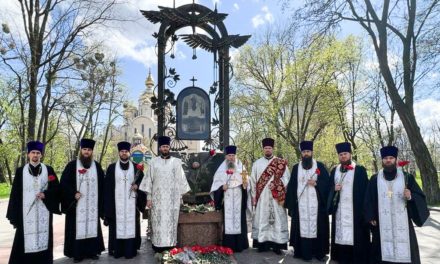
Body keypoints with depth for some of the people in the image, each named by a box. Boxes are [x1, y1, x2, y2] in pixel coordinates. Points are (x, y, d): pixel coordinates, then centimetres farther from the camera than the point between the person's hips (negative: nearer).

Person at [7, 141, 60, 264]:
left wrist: (45, 194, -15)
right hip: (26, 212, 0)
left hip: (43, 211, 1)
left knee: (43, 238, 5)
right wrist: (14, 215, -1)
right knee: (25, 239, -1)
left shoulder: (48, 170, 4)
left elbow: (56, 187, 4)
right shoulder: (20, 171, 3)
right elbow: (15, 194, 2)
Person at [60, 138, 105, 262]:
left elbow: (102, 185, 10)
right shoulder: (72, 165, 0)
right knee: (77, 227, 0)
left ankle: (92, 251, 17)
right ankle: (77, 254, 10)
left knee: (92, 226, 7)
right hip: (77, 204, -2)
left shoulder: (97, 166, 8)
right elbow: (64, 182, -5)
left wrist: (101, 202, 4)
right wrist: (73, 193, -16)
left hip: (92, 204, 3)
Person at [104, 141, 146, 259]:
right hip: (116, 203, 0)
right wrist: (108, 204, -4)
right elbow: (107, 187, 3)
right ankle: (117, 251, 12)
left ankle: (130, 251, 10)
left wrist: (137, 185, -11)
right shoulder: (112, 168, 5)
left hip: (131, 203, 0)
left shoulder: (136, 167, 7)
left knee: (131, 225, 2)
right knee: (117, 226, 2)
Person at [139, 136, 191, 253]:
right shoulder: (153, 162, 4)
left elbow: (180, 179, 6)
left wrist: (181, 196, 3)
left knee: (170, 221, 1)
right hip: (157, 198, 0)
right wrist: (148, 198, 0)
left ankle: (170, 245, 8)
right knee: (158, 222, 1)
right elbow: (149, 180, 4)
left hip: (172, 198, 0)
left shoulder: (176, 162, 4)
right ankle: (158, 246, 8)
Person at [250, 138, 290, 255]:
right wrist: (254, 196, 4)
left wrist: (276, 185, -15)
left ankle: (277, 244, 6)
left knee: (277, 220, 0)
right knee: (262, 220, 3)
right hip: (262, 197, 2)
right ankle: (262, 243, 10)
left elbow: (286, 178, 0)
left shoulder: (281, 163, 4)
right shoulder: (257, 163, 9)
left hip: (277, 197, -1)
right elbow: (253, 181, 9)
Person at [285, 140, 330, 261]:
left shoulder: (320, 166, 6)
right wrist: (291, 203, -1)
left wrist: (316, 183, -15)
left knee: (317, 227, 1)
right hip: (301, 203, 1)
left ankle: (318, 252, 11)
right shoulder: (296, 168, 10)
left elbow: (327, 182, 2)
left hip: (316, 203, -1)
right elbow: (291, 186, 6)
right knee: (302, 227, 1)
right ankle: (302, 252, 8)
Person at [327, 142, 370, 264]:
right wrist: (334, 189, -6)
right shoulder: (334, 171, 12)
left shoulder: (360, 170, -1)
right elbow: (330, 188, 17)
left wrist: (363, 208, -11)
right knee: (341, 233, 4)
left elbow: (364, 190, -4)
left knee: (355, 235, -4)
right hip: (339, 209, 4)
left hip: (354, 209, -4)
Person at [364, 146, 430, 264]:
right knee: (384, 254, 1)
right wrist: (371, 217, 0)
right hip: (381, 225, 0)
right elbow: (369, 200, 7)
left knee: (404, 253, 1)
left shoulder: (407, 177, 4)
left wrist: (411, 196, -18)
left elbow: (421, 198, 3)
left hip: (403, 224, 0)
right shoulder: (375, 179, 5)